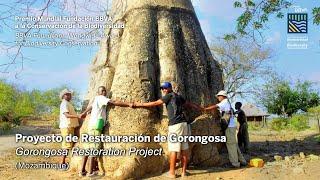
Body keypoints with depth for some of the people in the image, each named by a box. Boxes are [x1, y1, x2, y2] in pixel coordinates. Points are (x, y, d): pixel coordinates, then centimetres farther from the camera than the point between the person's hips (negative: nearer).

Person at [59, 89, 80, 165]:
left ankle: (63, 162, 16)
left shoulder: (68, 104, 21)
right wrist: (77, 116, -32)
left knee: (68, 144, 11)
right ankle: (62, 162, -5)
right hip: (67, 126, -10)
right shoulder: (64, 103, -10)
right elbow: (66, 115, -24)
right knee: (67, 144, -9)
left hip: (70, 126, 10)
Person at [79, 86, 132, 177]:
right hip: (95, 126, -10)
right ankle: (90, 172, -6)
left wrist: (84, 113, 62)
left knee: (89, 148, 8)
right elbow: (115, 103, -17)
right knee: (94, 148, -8)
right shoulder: (100, 98, -6)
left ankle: (82, 171, 10)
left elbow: (90, 106, 43)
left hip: (92, 126, 10)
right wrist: (128, 104, -16)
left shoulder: (95, 99, 22)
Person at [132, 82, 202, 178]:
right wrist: (201, 108, 44)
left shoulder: (169, 95, 1)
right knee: (184, 148, 7)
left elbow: (155, 103, 3)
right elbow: (189, 104, 30)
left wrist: (139, 104, 11)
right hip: (183, 123, 8)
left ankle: (172, 173, 2)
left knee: (173, 149, -3)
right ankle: (184, 172, 13)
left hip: (175, 124, -8)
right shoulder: (178, 96, 21)